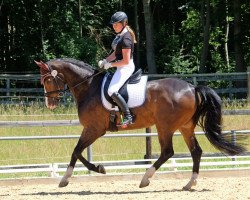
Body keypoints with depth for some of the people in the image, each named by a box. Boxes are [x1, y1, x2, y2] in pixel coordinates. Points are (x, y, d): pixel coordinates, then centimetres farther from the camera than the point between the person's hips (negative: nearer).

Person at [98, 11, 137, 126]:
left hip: (126, 67, -11)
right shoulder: (119, 36, 11)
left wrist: (110, 64, -14)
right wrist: (105, 61, 5)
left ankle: (128, 116, -25)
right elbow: (116, 53, 20)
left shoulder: (125, 39, -19)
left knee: (112, 91, -25)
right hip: (121, 68, 11)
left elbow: (126, 61, -22)